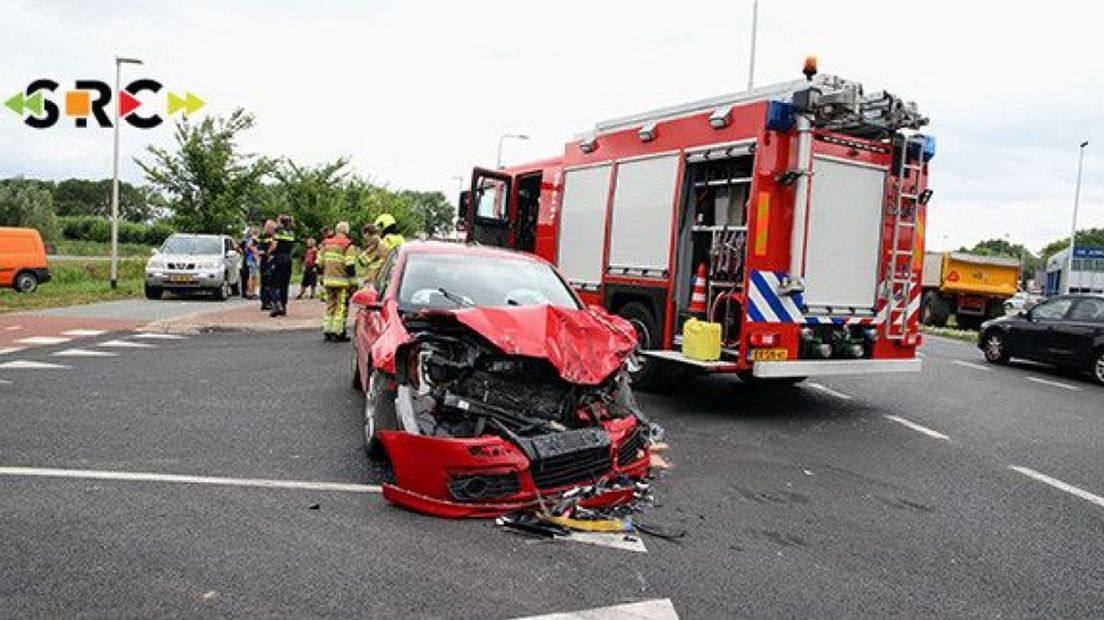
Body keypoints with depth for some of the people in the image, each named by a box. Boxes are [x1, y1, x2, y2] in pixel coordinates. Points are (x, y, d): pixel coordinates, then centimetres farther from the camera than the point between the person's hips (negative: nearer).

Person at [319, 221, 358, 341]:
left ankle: (327, 331, 17)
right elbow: (350, 266, -14)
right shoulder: (348, 246, -8)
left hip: (328, 280, 6)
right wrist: (353, 281, -10)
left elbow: (320, 263, 15)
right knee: (341, 306, -1)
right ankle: (338, 333, -2)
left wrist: (322, 277, 23)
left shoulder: (326, 244, 13)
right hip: (342, 281, -6)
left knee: (330, 305, 15)